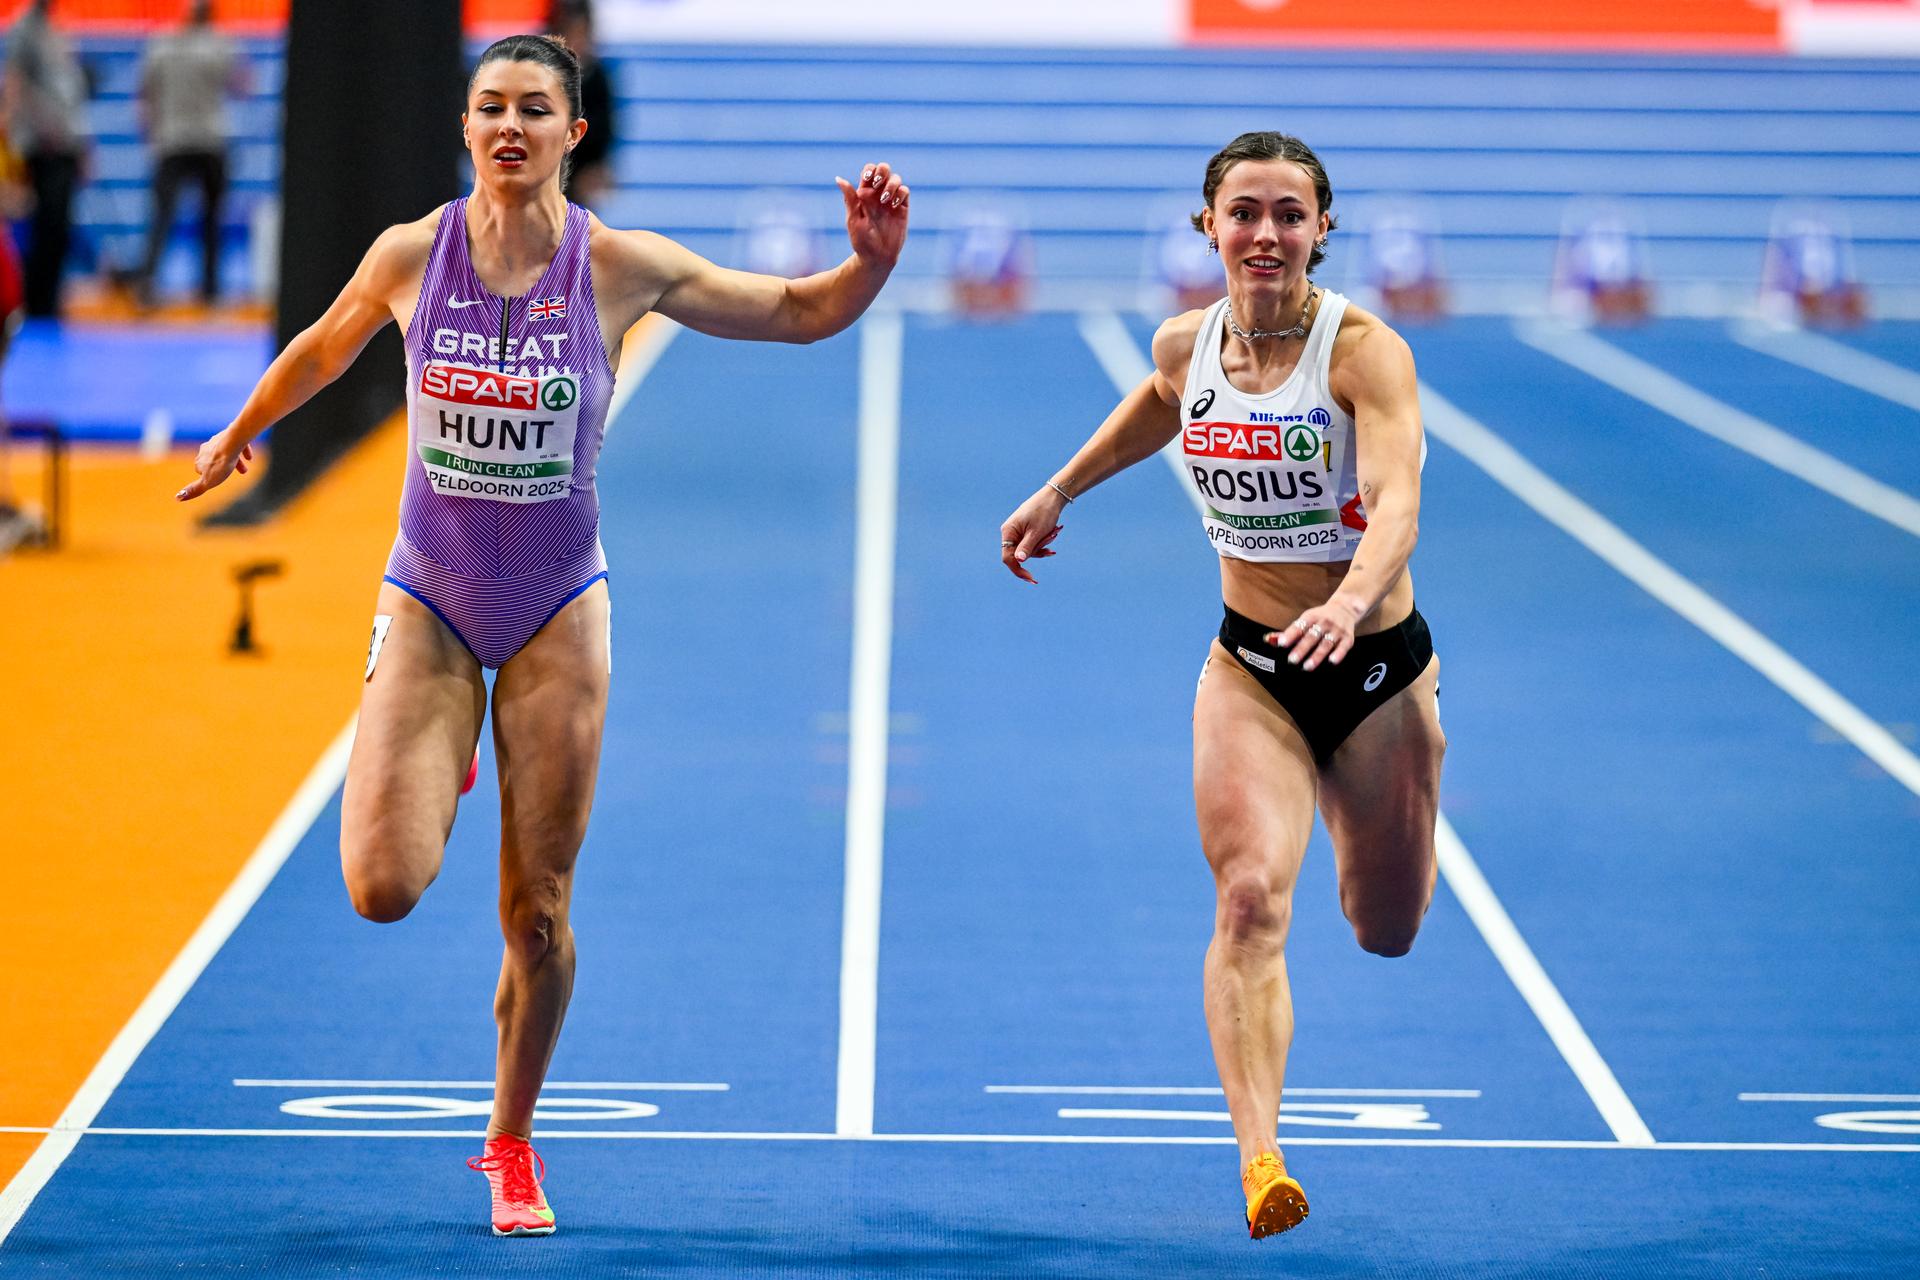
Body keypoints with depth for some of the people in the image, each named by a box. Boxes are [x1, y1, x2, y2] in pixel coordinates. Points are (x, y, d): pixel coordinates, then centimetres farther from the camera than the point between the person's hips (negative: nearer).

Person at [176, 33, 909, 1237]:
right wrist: (240, 435, 29)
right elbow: (325, 346, 14)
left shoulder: (619, 267, -10)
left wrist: (871, 263, -23)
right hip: (429, 600, 0)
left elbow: (799, 311, -2)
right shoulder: (411, 255, -7)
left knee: (538, 911, 2)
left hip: (556, 613, 0)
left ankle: (513, 1144, 24)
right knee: (384, 887, -14)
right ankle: (439, 773, 23)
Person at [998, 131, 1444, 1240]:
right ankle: (1260, 1156, -29)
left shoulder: (1365, 350, -21)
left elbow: (1397, 502, -36)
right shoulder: (1186, 347, -6)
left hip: (1377, 662, -2)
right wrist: (1058, 492, 27)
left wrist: (1351, 602, -55)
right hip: (1248, 664, 2)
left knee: (1386, 932, 17)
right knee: (1252, 900, -21)